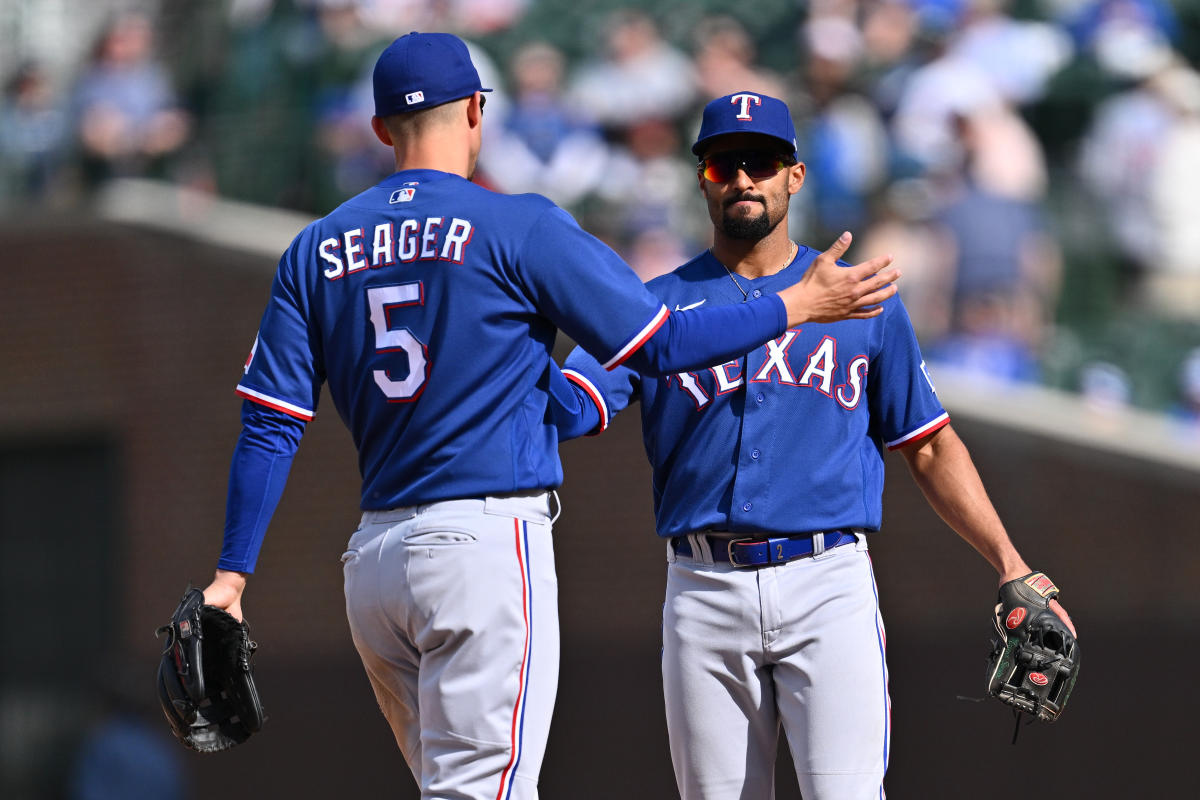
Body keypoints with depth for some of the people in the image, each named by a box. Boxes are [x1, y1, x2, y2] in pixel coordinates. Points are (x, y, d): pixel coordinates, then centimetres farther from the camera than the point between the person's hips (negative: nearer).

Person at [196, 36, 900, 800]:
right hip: (488, 540, -6)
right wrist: (801, 305, 8)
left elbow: (269, 426, 6)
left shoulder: (316, 251, 10)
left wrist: (231, 575, 8)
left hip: (373, 556, 6)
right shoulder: (518, 228, -5)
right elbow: (660, 343, -4)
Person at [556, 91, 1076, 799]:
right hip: (705, 595, 1)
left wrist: (1010, 566, 5)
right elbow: (567, 408, -3)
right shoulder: (656, 307, 11)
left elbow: (929, 446, 15)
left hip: (829, 584, -1)